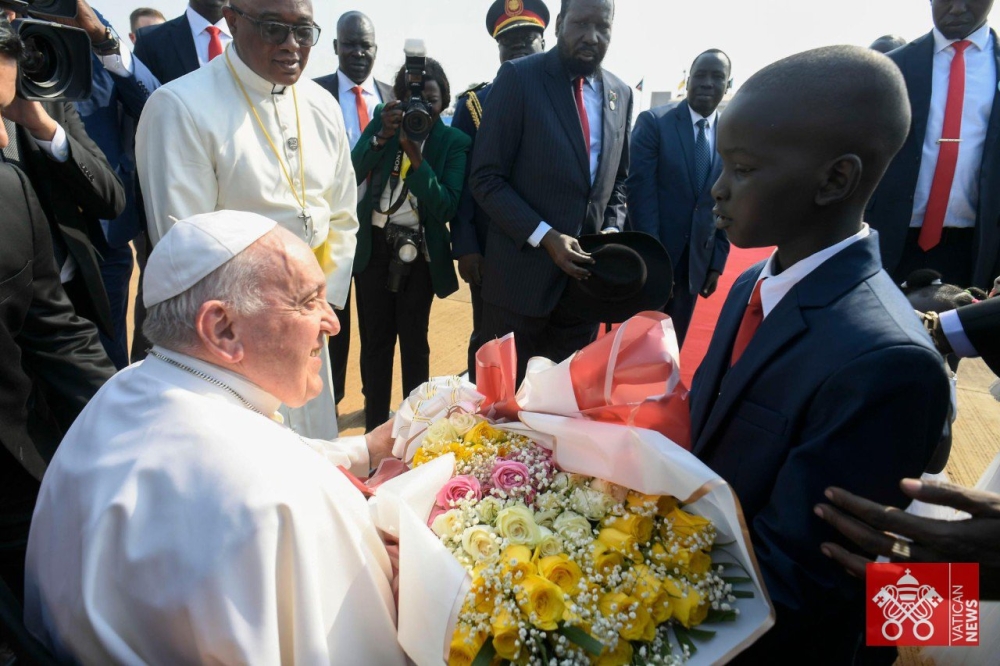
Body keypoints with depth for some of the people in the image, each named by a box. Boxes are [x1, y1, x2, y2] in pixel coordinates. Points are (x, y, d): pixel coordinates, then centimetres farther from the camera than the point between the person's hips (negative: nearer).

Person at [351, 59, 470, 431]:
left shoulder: (454, 142, -4)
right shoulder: (383, 121, 3)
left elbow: (447, 206, -15)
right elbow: (352, 174, -6)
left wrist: (414, 153, -22)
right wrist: (382, 137, -19)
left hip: (418, 251, -2)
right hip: (373, 245, 2)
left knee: (414, 341, 7)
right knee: (374, 339, 6)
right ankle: (374, 425, 18)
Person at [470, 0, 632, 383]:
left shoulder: (620, 94, 9)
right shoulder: (519, 78, -7)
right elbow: (486, 178, -10)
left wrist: (612, 231, -2)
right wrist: (545, 237, -18)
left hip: (584, 275, 5)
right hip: (522, 273, -4)